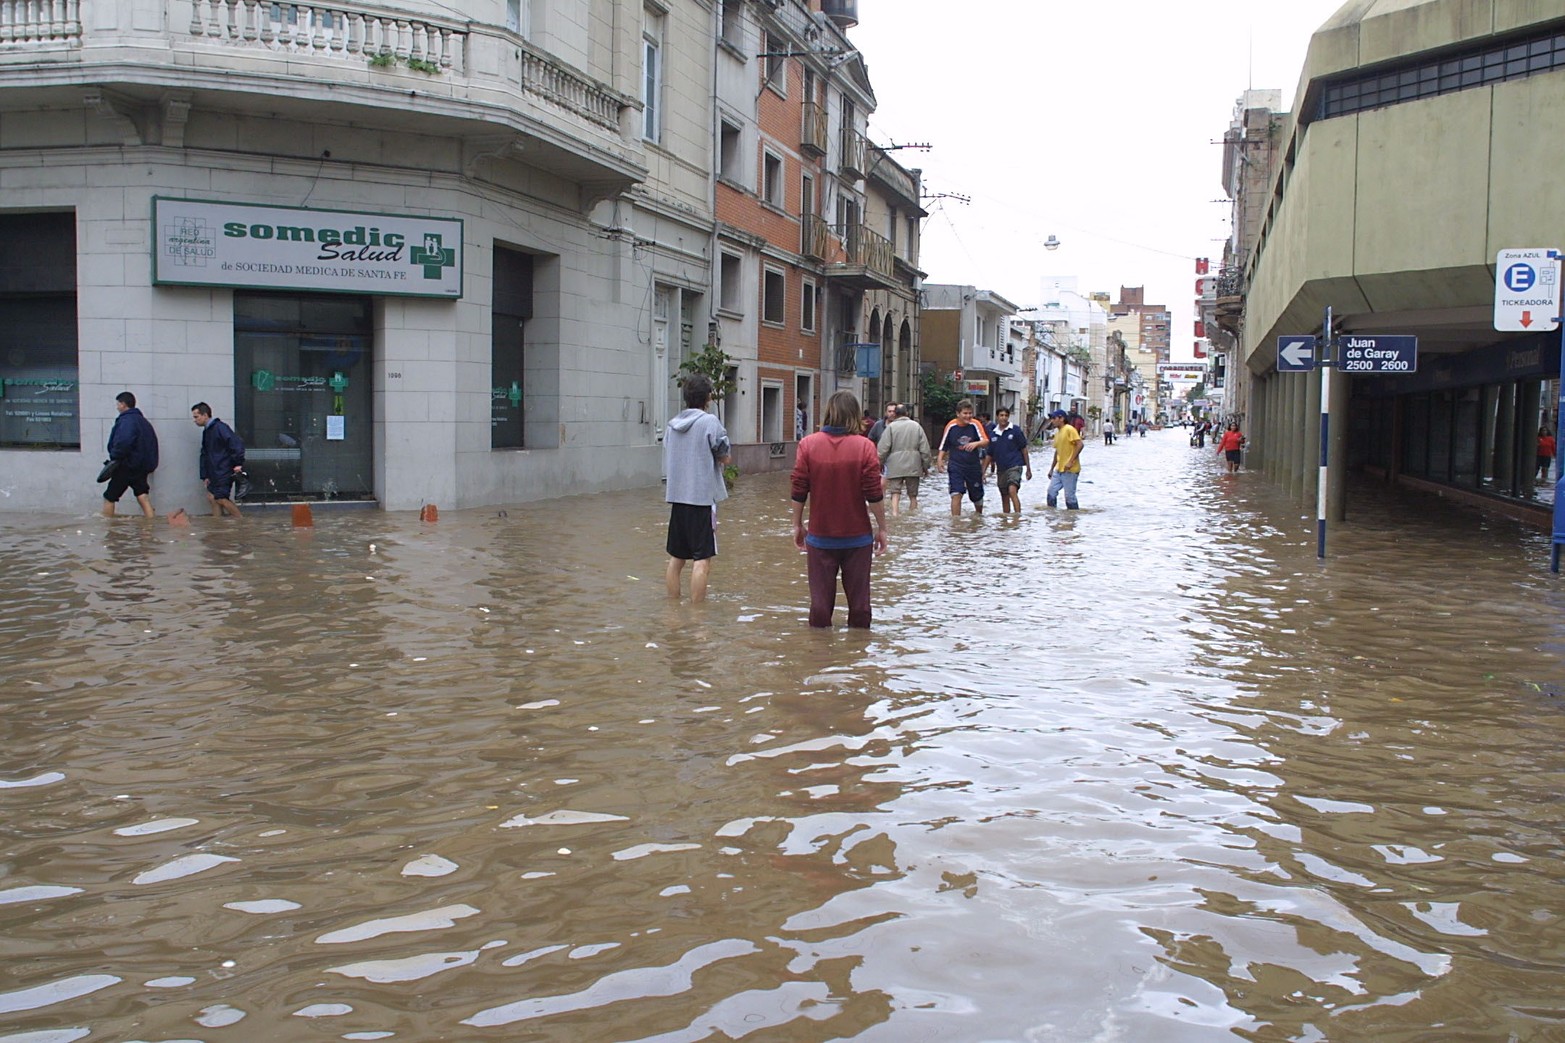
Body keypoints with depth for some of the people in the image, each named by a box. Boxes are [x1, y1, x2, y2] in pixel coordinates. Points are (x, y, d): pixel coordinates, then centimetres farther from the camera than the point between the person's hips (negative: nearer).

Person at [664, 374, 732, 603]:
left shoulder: (673, 424, 10)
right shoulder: (709, 422, -9)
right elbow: (725, 458, -5)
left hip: (676, 496, 7)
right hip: (702, 497, -7)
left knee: (676, 558, 13)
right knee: (702, 560, -4)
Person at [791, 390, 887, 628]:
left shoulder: (808, 445, -6)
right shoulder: (864, 447, -9)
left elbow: (799, 493, -3)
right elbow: (874, 495, -8)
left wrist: (797, 525, 9)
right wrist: (882, 528, 4)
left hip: (820, 537, 1)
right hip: (857, 537, -1)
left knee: (821, 596, 8)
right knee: (858, 594, 9)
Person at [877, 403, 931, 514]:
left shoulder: (891, 426, -4)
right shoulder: (916, 426, 3)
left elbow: (883, 448, -6)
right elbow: (925, 449, 3)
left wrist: (880, 463, 8)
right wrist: (925, 466, 12)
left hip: (895, 467, -2)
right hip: (913, 467, 2)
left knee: (895, 494, -3)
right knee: (913, 495, 11)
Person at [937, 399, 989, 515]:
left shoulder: (975, 425, -8)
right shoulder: (951, 426, -7)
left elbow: (986, 441, -20)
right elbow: (944, 446, 4)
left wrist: (975, 444, -39)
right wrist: (940, 460, -9)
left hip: (974, 466, 1)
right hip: (955, 466, -1)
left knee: (977, 496, 15)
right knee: (956, 494, -17)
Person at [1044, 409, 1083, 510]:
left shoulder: (1069, 429, -11)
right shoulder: (1057, 432, 16)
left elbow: (1079, 444, -19)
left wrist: (1071, 461, -23)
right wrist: (1052, 468, 23)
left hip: (1070, 470, -9)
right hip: (1059, 470, 9)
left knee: (1070, 496, -5)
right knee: (1051, 493, 4)